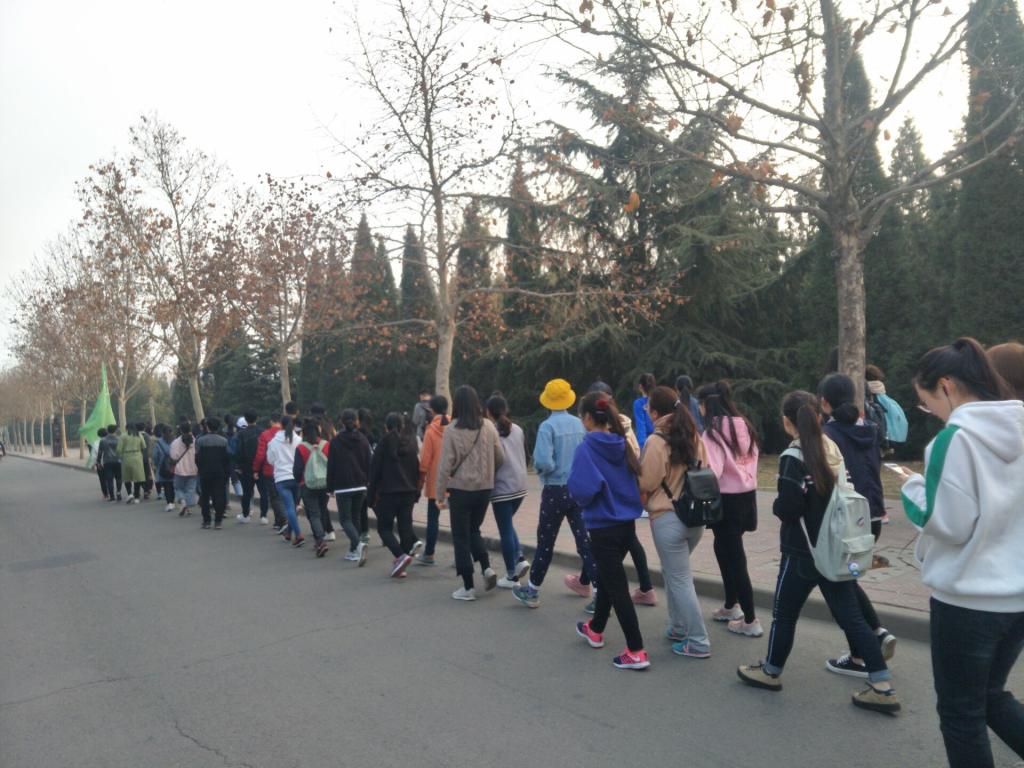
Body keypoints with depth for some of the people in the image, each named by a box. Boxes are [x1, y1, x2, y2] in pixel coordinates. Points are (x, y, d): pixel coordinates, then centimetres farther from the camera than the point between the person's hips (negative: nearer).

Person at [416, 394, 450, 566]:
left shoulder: (431, 430, -7)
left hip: (436, 481, -2)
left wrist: (421, 478, 2)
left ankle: (429, 555, 15)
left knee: (433, 518, 7)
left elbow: (425, 458, -7)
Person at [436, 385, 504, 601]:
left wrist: (440, 493, -2)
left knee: (461, 536, 9)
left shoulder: (452, 430, -13)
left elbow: (445, 464, -11)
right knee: (474, 530, 24)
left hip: (460, 489, -3)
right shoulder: (488, 426, -4)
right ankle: (487, 567, 5)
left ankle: (468, 587, 12)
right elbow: (500, 458, 1)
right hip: (485, 488, 4)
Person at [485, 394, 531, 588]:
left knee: (505, 530, 3)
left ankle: (511, 576, 9)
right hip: (520, 486, 6)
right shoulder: (518, 430, 6)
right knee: (508, 525, 23)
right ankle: (520, 559, 9)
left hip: (502, 488, -6)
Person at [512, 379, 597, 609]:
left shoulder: (547, 426, -14)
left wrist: (540, 469, -2)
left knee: (545, 542, 9)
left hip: (556, 490, -4)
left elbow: (543, 462, -23)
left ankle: (532, 591, 24)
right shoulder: (581, 424, 0)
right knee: (584, 541, 7)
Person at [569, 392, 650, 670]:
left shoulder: (586, 448, -17)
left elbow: (581, 489, -24)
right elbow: (636, 478, 10)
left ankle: (636, 652, 4)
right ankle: (595, 629, 41)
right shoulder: (622, 444, 3)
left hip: (603, 527, -7)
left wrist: (571, 485, -4)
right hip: (627, 523, 7)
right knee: (608, 577, 23)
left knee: (617, 587, 0)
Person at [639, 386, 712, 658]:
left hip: (667, 519, -7)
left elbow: (646, 484, -11)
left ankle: (698, 642, 9)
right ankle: (679, 627, 32)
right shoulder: (694, 436, 3)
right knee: (673, 572, 23)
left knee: (680, 580, 4)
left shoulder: (656, 442, -16)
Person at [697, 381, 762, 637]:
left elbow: (712, 471, -26)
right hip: (747, 495, 8)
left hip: (727, 499, -8)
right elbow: (751, 461, 11)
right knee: (725, 549, 22)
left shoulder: (713, 431, -16)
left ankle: (750, 621, 9)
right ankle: (732, 606, 32)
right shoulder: (744, 426, 8)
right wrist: (745, 484, 15)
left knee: (734, 557, 1)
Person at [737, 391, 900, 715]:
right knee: (851, 617, 12)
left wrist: (777, 504, -2)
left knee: (785, 614, 11)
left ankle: (770, 672, 28)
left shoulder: (794, 457, -19)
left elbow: (788, 510, -21)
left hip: (804, 551, -7)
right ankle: (883, 688, 13)